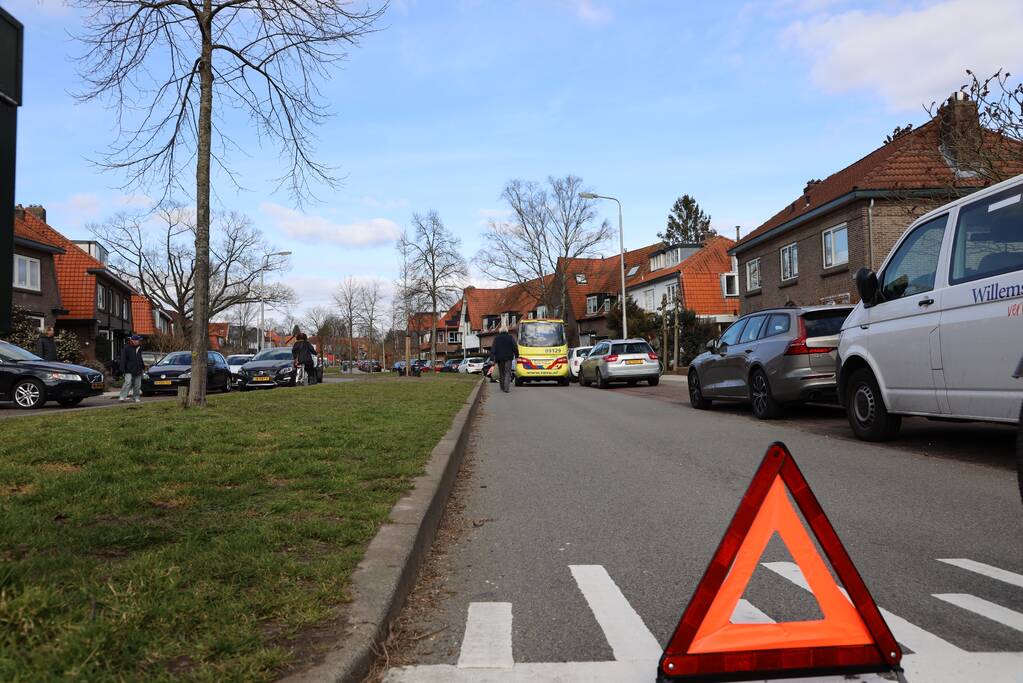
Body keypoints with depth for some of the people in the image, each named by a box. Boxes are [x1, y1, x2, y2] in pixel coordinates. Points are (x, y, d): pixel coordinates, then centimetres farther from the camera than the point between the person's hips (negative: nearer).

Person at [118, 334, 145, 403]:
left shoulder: (139, 348, 13)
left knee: (137, 385, 8)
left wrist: (143, 367, 25)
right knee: (128, 383, -17)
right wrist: (123, 369, -16)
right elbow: (123, 359, -10)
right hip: (129, 370, -6)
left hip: (137, 370, 6)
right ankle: (122, 397, -16)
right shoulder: (126, 348, -7)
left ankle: (136, 398, 16)